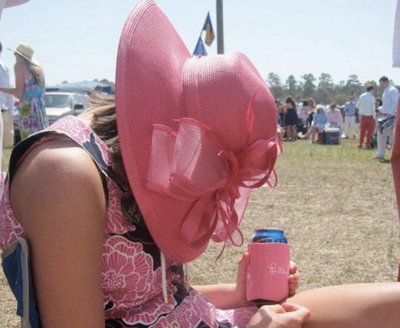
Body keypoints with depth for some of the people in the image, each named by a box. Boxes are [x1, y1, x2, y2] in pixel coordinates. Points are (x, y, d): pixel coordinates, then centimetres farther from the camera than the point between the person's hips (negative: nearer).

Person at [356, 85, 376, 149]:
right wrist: (374, 117, -5)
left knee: (362, 130, 13)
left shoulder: (361, 96, 1)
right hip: (370, 116, -5)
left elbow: (357, 105, 7)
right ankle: (367, 144, 3)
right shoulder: (372, 97, -14)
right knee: (370, 131, 4)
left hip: (363, 116, 5)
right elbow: (373, 108, -13)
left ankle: (360, 144, 16)